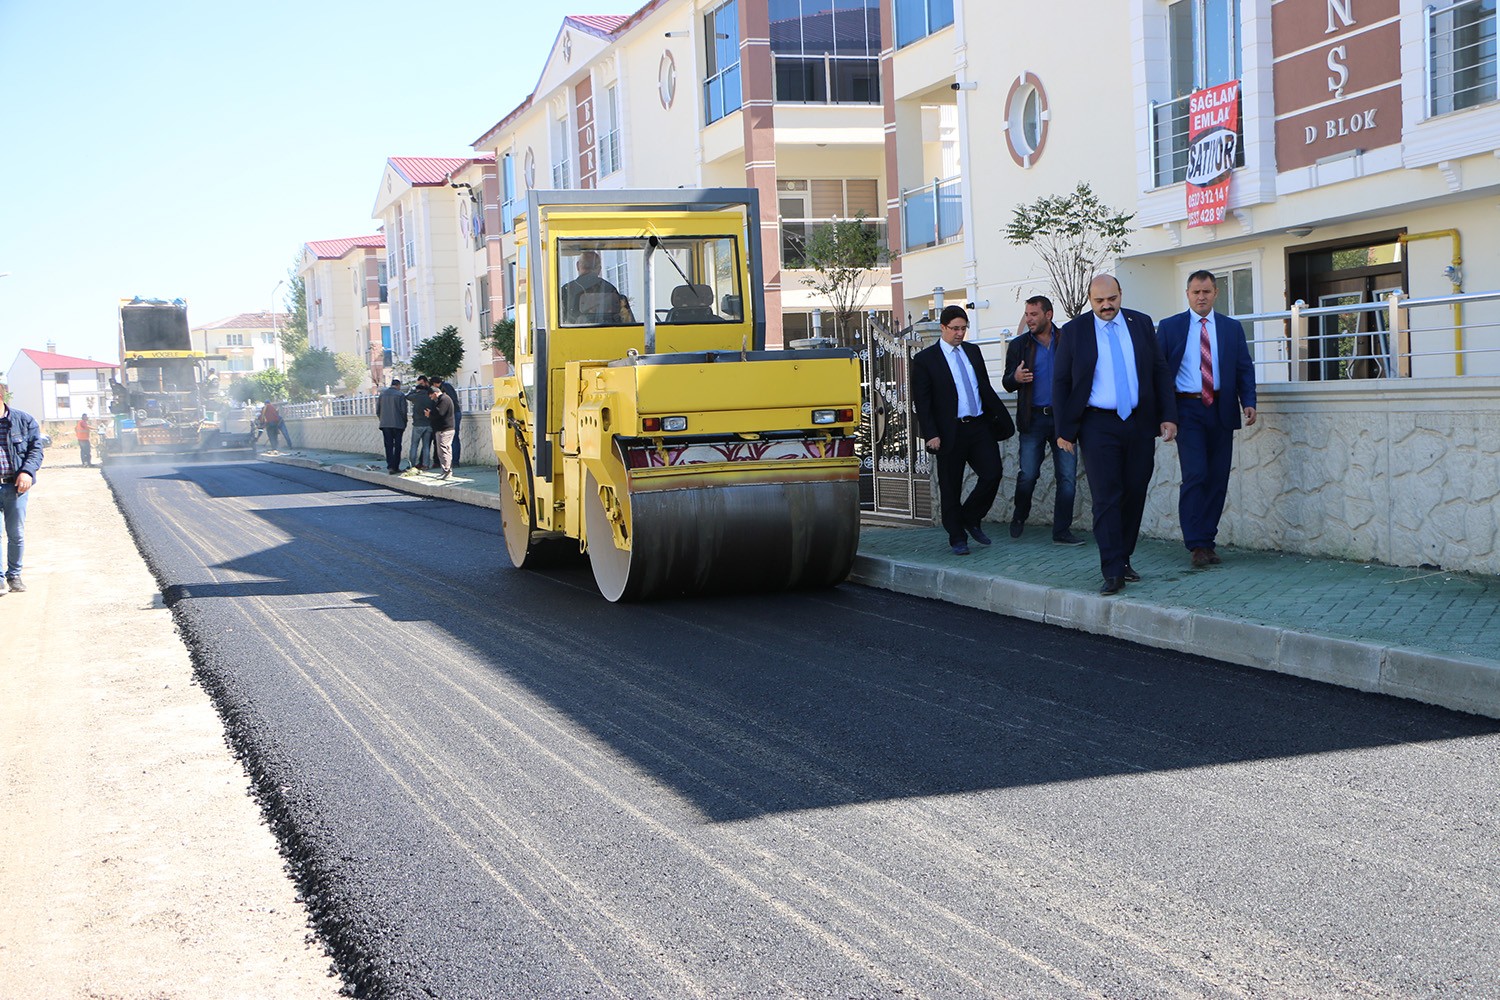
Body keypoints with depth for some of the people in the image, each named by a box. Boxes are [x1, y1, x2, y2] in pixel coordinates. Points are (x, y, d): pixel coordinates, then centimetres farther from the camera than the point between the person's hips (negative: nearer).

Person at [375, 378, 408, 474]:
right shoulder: (400, 395, -5)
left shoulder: (382, 394, 7)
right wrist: (404, 424, 4)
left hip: (385, 424, 3)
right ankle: (395, 466, 2)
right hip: (398, 424, -3)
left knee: (388, 446, 5)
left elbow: (377, 410, 8)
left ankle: (390, 466, -4)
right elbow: (403, 411, -6)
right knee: (397, 446, 4)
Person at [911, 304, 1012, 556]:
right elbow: (921, 401, -6)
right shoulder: (925, 359, -3)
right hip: (951, 431, -4)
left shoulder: (972, 351, 13)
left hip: (980, 426, 4)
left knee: (993, 473, -5)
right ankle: (957, 537, 15)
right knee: (951, 487, 3)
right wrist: (931, 434, -14)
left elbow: (986, 388, 20)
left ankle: (971, 519, 17)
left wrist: (1002, 416, 15)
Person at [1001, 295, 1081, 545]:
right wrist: (1015, 378, -17)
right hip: (1033, 419, 0)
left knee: (1067, 477, -1)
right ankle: (1019, 517, 24)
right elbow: (1007, 383, 6)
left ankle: (1062, 531, 5)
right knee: (1027, 475, -1)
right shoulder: (1019, 345, 6)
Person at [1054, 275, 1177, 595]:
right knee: (1107, 498, -9)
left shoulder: (1141, 324, 6)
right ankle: (1113, 572, -10)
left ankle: (1124, 560, 20)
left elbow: (1160, 371, 9)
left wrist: (1168, 417, 1)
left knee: (1134, 496, 7)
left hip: (1140, 424, 3)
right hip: (1098, 426, -3)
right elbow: (1060, 382, 2)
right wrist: (1063, 430, -2)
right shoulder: (1074, 331, 0)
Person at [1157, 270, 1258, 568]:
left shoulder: (1232, 328, 12)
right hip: (1188, 409, -3)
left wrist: (1249, 402, -5)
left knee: (1218, 478, 3)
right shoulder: (1169, 327, 5)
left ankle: (1207, 541, 12)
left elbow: (1245, 368, 11)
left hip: (1221, 410, 3)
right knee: (1195, 475, -12)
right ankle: (1196, 545, -8)